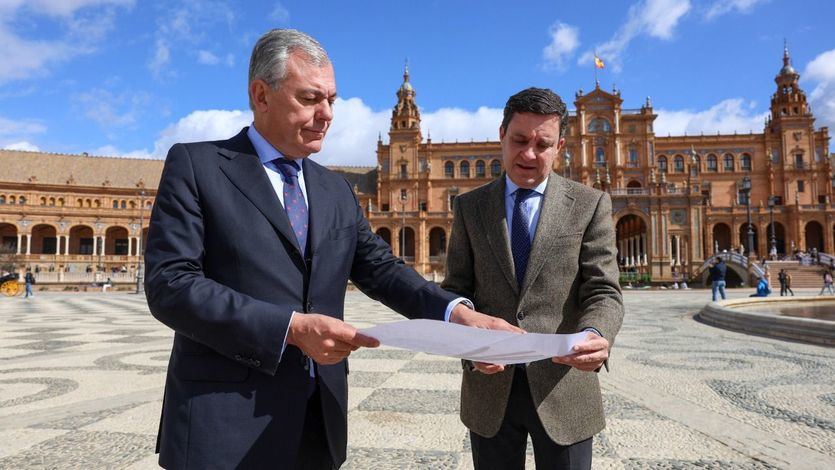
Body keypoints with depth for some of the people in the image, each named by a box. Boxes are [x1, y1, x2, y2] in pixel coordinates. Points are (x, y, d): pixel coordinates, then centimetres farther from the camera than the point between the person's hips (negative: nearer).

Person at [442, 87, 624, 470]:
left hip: (562, 391, -1)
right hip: (489, 387, 2)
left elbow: (603, 293, -6)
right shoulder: (470, 207, 3)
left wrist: (595, 335, -28)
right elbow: (456, 291, 3)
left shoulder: (590, 205, -1)